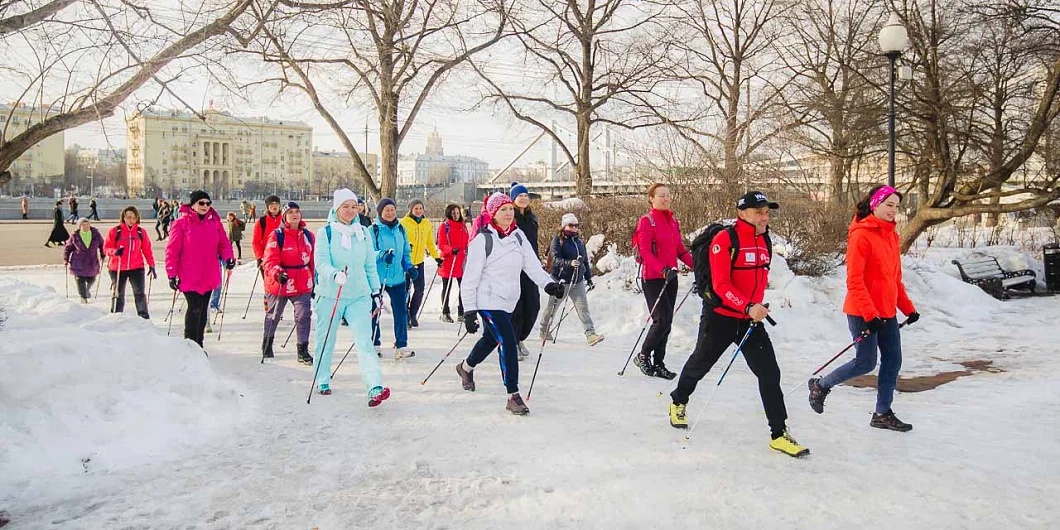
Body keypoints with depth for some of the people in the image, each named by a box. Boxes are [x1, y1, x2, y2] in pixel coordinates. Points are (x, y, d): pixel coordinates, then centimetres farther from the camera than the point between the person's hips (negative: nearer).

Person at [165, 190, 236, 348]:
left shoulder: (215, 222, 6)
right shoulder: (182, 223, -7)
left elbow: (223, 243, 10)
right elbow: (172, 250, -6)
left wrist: (228, 258, -11)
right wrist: (172, 274, -10)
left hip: (209, 276, 5)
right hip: (189, 277, -5)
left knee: (203, 310, 12)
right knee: (195, 308, -11)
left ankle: (198, 345, 25)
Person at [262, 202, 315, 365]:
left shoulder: (308, 235, 5)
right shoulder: (276, 236, -10)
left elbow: (312, 261, 12)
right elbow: (270, 260, -16)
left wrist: (314, 283, 15)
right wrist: (277, 273, -35)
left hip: (303, 284, 3)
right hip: (278, 283, -3)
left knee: (304, 316, -6)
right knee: (273, 315, 17)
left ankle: (303, 351, 2)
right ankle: (267, 345, 37)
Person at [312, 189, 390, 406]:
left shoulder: (363, 233, 9)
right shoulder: (325, 232, -2)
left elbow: (370, 265, 16)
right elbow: (321, 262, -13)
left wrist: (376, 291, 16)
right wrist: (335, 274, -32)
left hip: (359, 295, 2)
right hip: (330, 295, -1)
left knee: (364, 342, -11)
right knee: (325, 341, 11)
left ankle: (375, 388, -22)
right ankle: (322, 380, 33)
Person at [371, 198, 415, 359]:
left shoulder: (400, 229, 11)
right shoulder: (373, 230, -5)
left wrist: (409, 267, 5)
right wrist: (382, 255, -29)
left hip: (397, 277, 4)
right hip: (377, 277, -4)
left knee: (401, 311, 0)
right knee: (373, 311, 7)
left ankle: (401, 346, 6)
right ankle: (374, 344, 22)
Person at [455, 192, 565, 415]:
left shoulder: (518, 236, 4)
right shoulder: (482, 240, -13)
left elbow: (532, 265, -3)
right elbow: (470, 278, -12)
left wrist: (548, 283, -21)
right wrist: (469, 311, -13)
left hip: (508, 301, 7)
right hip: (488, 301, -7)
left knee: (491, 339, 24)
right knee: (508, 343, -16)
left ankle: (466, 367, 52)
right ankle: (513, 396, -7)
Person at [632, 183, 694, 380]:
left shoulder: (674, 222, 13)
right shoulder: (646, 221, -7)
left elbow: (681, 250, 16)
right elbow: (645, 251, -15)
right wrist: (663, 270, -28)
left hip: (671, 278, 7)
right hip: (653, 278, -7)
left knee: (666, 322, 7)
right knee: (662, 320, -13)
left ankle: (658, 363, 15)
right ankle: (643, 356, 6)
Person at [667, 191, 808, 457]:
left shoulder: (765, 240, 5)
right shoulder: (724, 240, -16)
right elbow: (720, 284, -22)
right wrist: (747, 307, -33)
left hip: (751, 320, 5)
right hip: (720, 317, -5)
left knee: (769, 372, -4)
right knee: (700, 363, 16)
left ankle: (779, 434, 4)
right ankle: (678, 402, 42)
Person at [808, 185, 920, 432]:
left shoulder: (892, 236, 12)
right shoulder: (861, 235, -14)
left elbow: (895, 278, 19)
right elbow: (854, 280, -19)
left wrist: (908, 308, 16)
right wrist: (869, 314, -23)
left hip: (887, 312, 8)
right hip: (863, 313, -8)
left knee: (892, 361, 9)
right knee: (865, 362, -3)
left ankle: (883, 413, 21)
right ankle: (820, 385, 18)